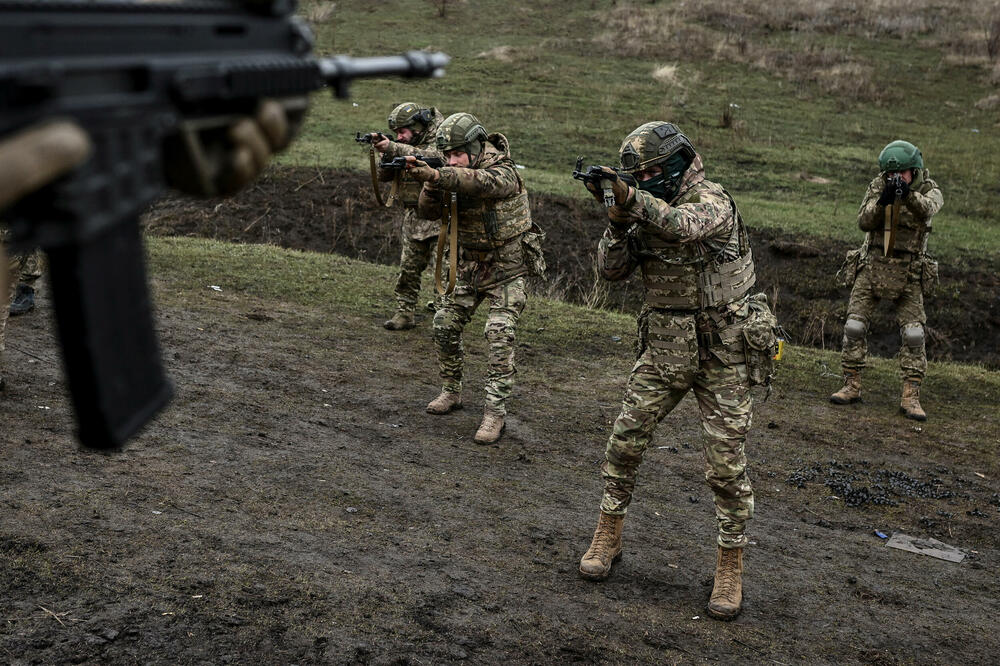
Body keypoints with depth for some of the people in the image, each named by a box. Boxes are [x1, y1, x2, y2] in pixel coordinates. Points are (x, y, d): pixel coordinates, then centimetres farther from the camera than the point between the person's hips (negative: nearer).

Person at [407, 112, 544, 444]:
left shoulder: (503, 173, -22)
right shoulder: (453, 176, -1)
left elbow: (479, 182, -44)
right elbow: (429, 212, -6)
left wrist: (434, 174, -57)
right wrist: (432, 183, -27)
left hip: (507, 268, -7)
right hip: (469, 266, 7)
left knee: (500, 336, -15)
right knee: (445, 326, 6)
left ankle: (495, 411, -10)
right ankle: (452, 391, 24)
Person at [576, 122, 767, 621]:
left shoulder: (712, 200, -13)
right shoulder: (647, 212, 6)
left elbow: (685, 226, -36)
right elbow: (611, 270, -1)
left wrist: (632, 199, -43)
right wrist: (617, 220, -16)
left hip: (721, 354, -6)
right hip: (663, 350, 6)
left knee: (726, 463, -1)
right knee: (625, 441, 5)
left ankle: (730, 566, 13)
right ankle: (608, 536, 22)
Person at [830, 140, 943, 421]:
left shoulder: (929, 190, -5)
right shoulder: (878, 186, -2)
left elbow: (927, 209, -29)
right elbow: (864, 222, -13)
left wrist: (908, 193, -50)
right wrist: (883, 199, -31)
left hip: (908, 276, -1)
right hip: (872, 268, 1)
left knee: (914, 334, -7)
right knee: (854, 327, -2)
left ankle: (910, 397, -1)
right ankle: (851, 386, 10)